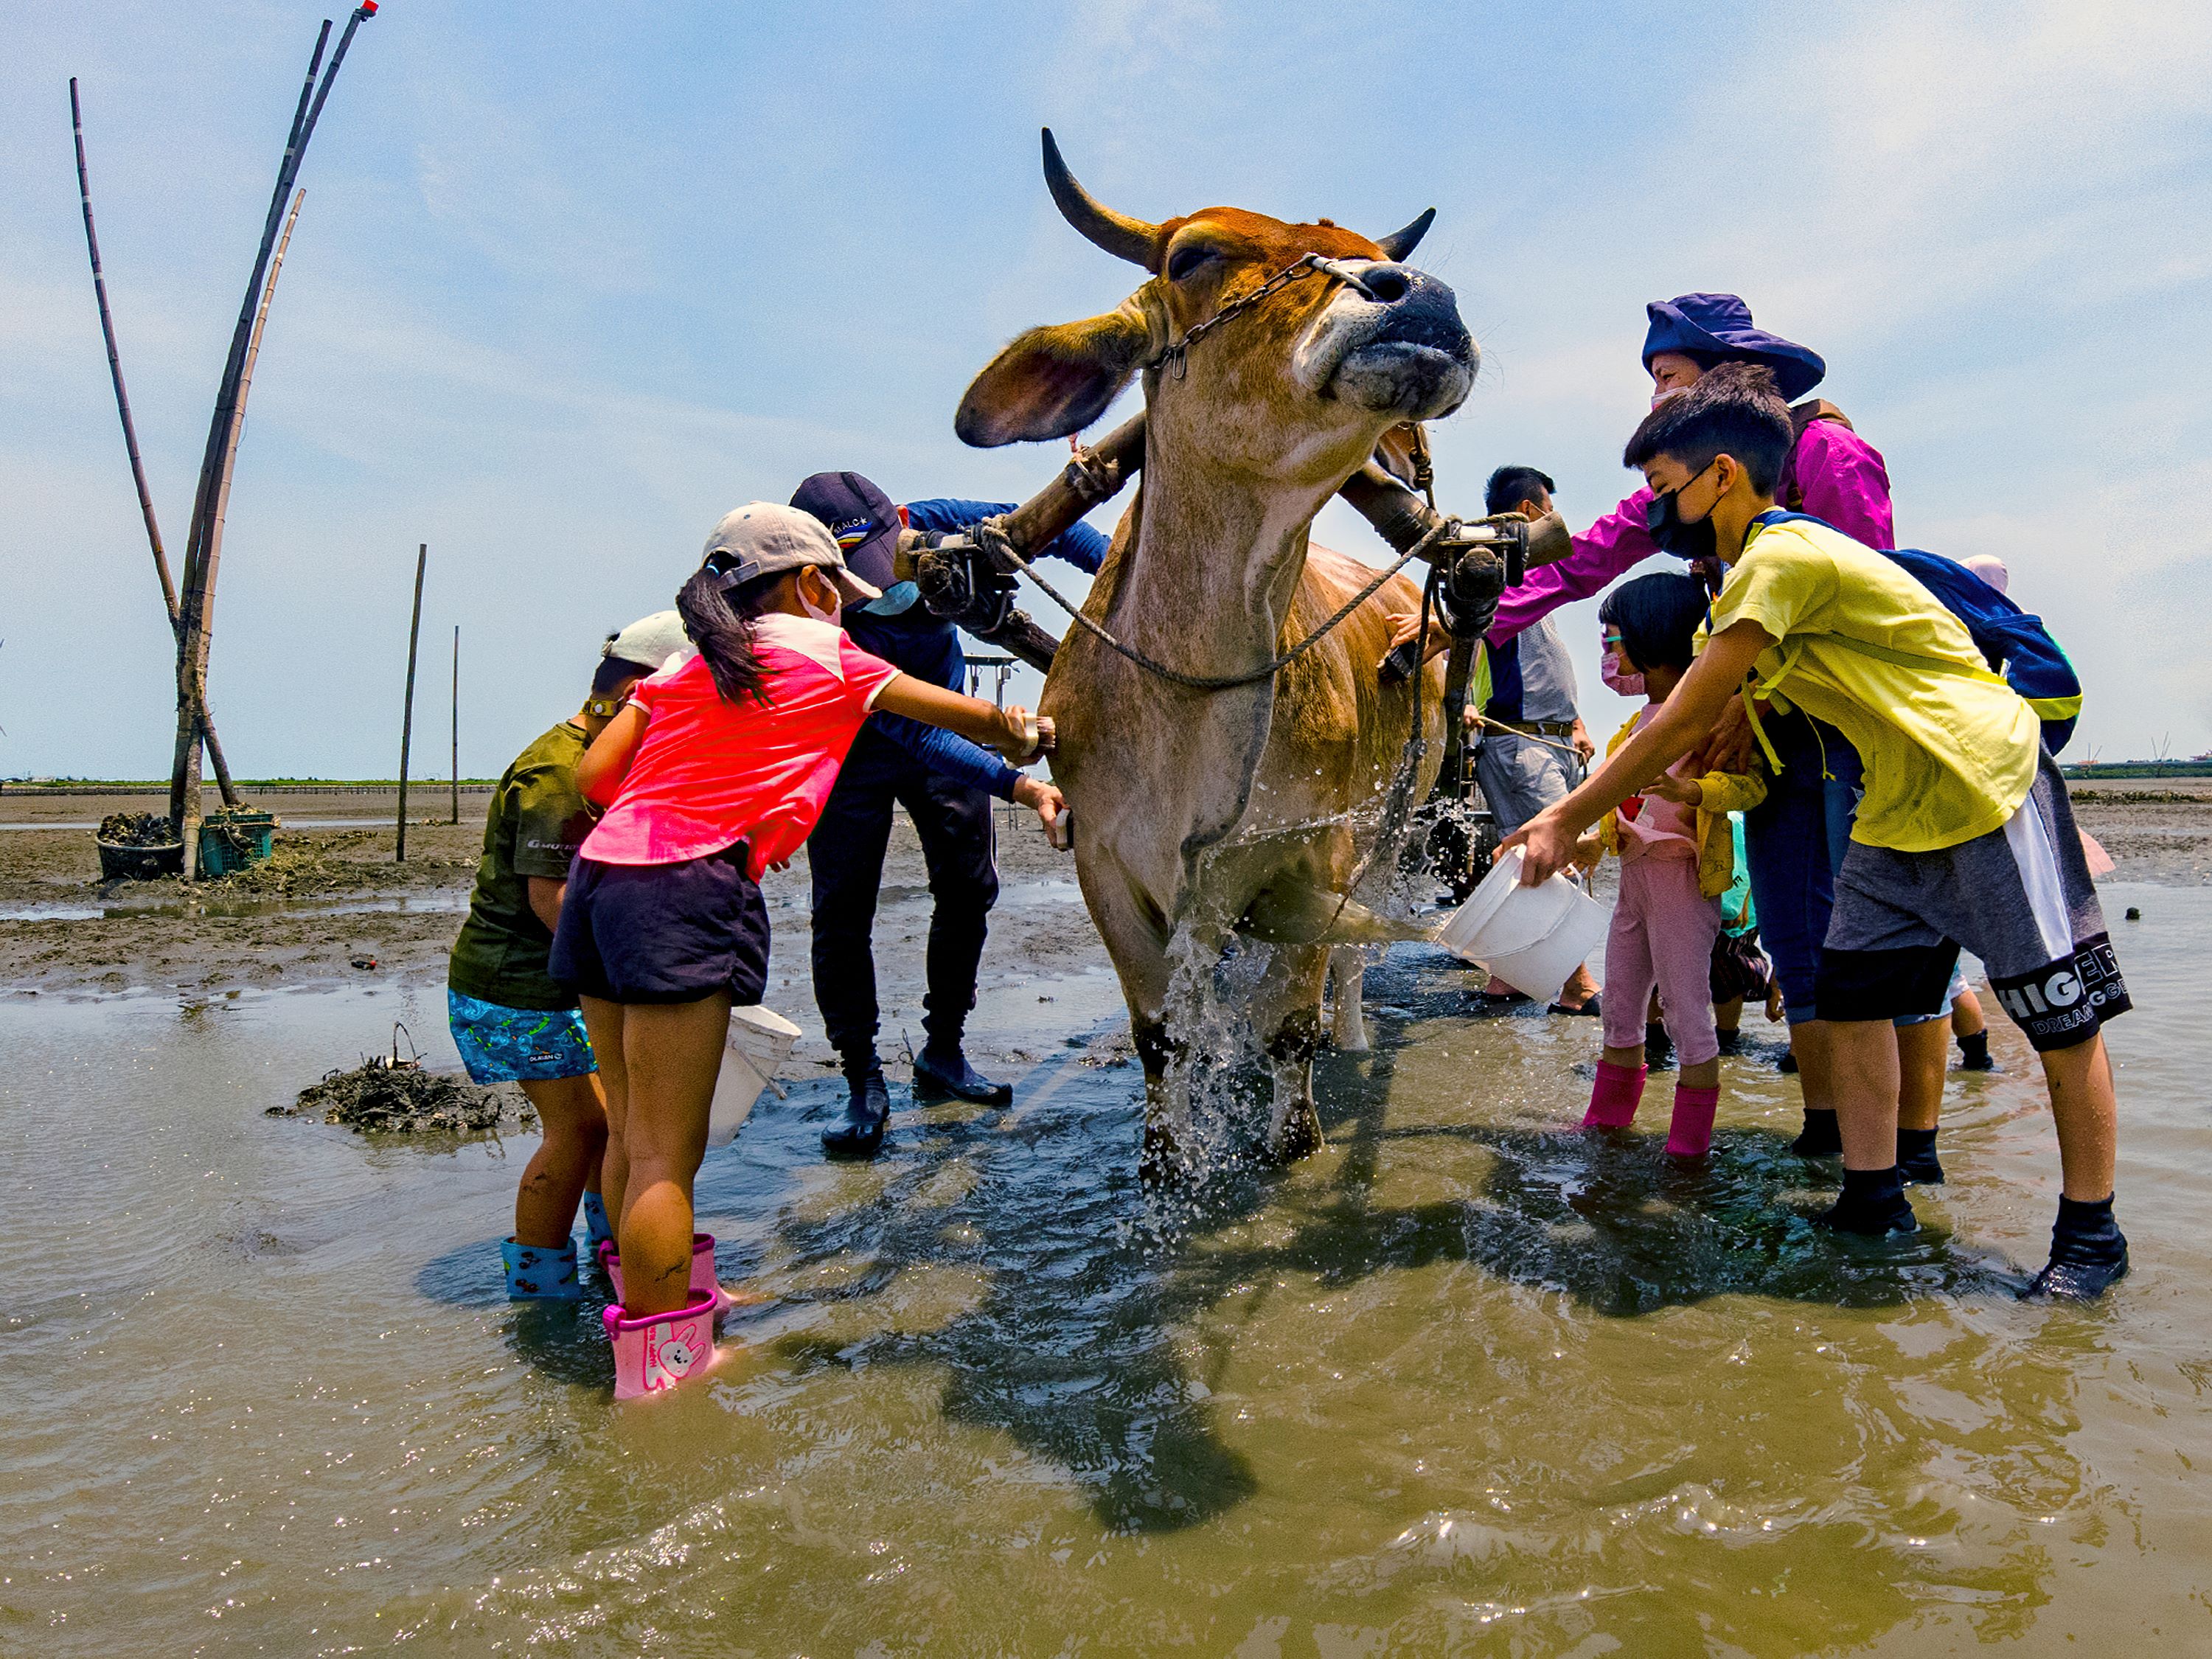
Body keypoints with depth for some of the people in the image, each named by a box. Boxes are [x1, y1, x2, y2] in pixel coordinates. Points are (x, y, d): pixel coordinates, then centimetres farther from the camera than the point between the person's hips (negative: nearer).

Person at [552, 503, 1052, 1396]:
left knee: (637, 1137, 17)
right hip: (684, 895, -7)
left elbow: (594, 773, 12)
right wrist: (1023, 733, 31)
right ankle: (660, 1369, 5)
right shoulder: (824, 655, 5)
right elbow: (961, 713, 13)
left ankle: (656, 1308, 32)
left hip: (599, 876, 7)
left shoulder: (682, 669, 21)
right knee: (668, 1154, -2)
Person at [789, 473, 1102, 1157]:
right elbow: (909, 729, -39)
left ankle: (943, 1053, 22)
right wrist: (1015, 785, -47)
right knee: (842, 911, -8)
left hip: (946, 730, 4)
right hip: (856, 755, -4)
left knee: (969, 889, 6)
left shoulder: (932, 526, -25)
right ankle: (863, 1086, 4)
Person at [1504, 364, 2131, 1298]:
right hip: (1896, 811, 10)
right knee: (1850, 999, 6)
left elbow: (1680, 726, -21)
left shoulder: (1784, 556, -21)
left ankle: (2091, 1234, 14)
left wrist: (1567, 818, -14)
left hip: (1988, 790, -9)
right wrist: (1597, 816, 7)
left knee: (2063, 1020, 2)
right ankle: (1873, 1201, 17)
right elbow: (1710, 731, 12)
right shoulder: (1757, 571, 9)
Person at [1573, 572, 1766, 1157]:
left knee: (1685, 1007, -2)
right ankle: (1609, 1116, 29)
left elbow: (1752, 784, -23)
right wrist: (1594, 840, 16)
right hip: (1634, 873, 9)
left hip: (1681, 875, -9)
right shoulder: (1643, 718, 16)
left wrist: (1689, 789, -38)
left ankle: (1690, 1140, 7)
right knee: (1619, 1003, 16)